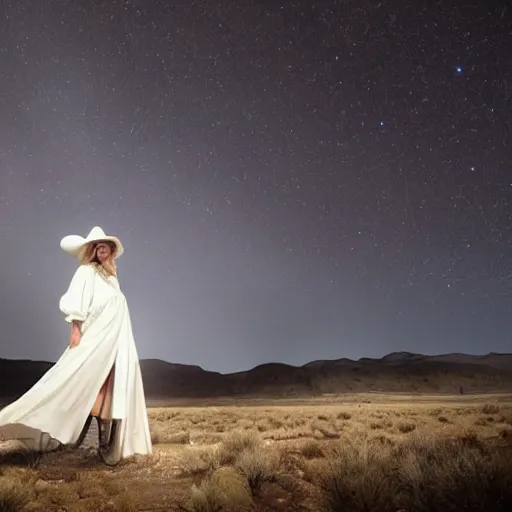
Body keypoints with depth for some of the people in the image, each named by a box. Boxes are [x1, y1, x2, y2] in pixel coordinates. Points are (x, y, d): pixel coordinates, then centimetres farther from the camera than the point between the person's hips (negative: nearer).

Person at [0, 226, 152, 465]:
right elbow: (76, 301, -10)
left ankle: (108, 444, 5)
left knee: (113, 389, 2)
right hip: (95, 335, -7)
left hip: (116, 337, 7)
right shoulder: (87, 271, 2)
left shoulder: (111, 276, 21)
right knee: (87, 385, -13)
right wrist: (76, 329, -21)